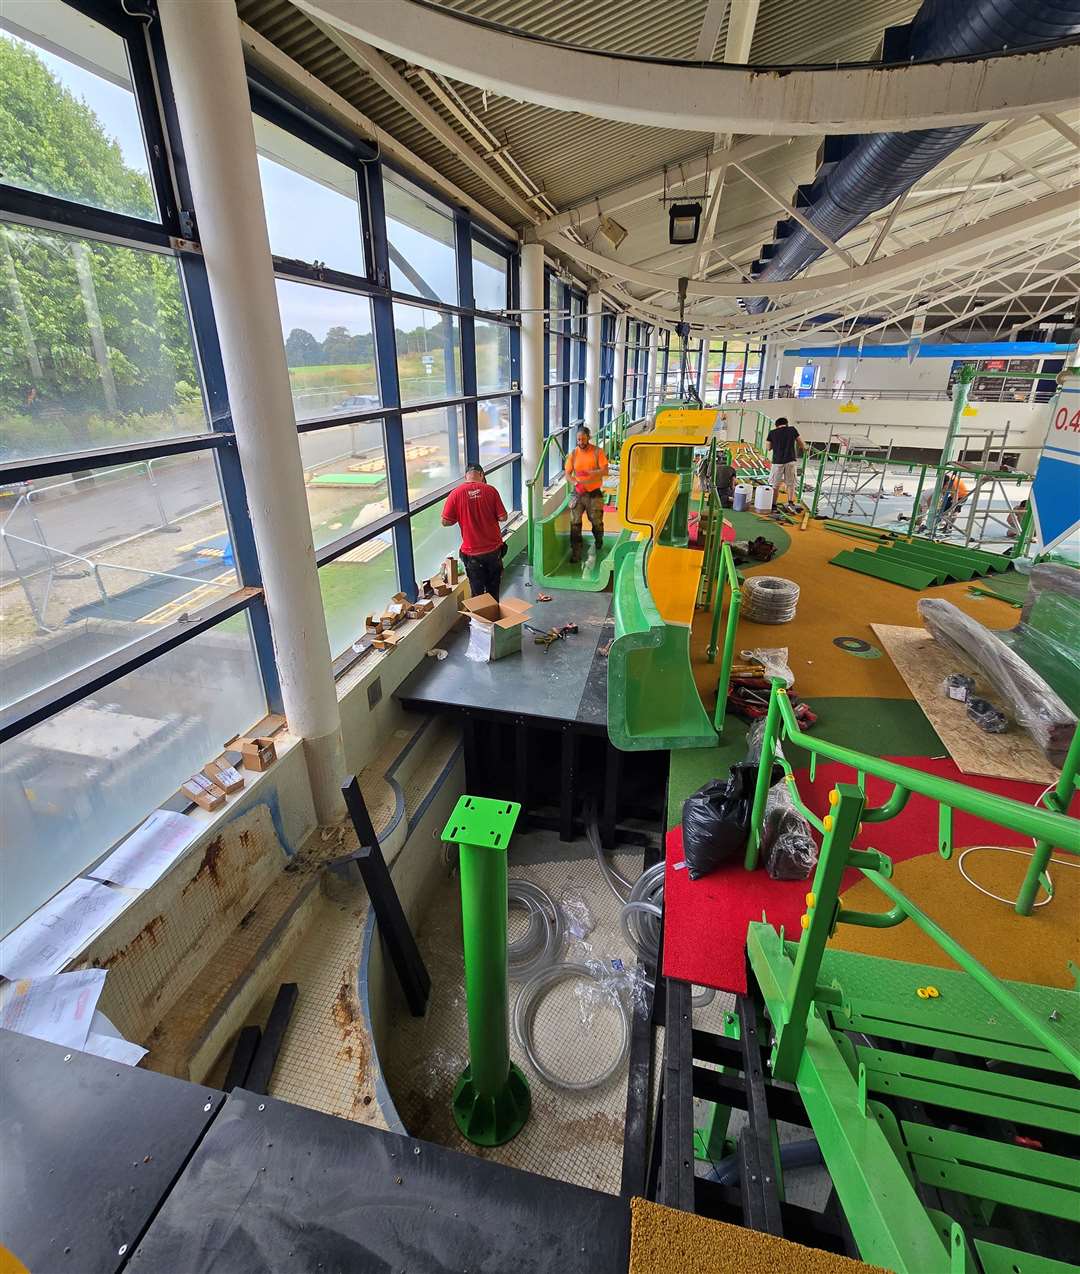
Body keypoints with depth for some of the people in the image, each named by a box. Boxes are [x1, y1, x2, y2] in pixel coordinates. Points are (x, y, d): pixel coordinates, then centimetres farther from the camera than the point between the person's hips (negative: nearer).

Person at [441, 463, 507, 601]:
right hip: (494, 549, 1)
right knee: (493, 589, 18)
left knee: (477, 592, 11)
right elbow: (503, 517, -6)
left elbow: (445, 522, -6)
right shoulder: (490, 490, -7)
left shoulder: (456, 493, -10)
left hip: (472, 552, -1)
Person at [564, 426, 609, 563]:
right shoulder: (573, 454, 3)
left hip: (594, 493, -2)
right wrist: (575, 483, -17)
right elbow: (567, 474, 3)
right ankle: (575, 552, 2)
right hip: (577, 493, 2)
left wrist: (589, 473, -25)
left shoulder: (597, 452, -4)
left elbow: (605, 471, -11)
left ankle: (598, 545, 35)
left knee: (597, 521, 6)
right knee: (575, 522, -4)